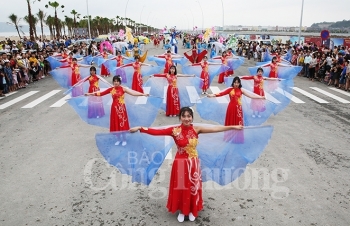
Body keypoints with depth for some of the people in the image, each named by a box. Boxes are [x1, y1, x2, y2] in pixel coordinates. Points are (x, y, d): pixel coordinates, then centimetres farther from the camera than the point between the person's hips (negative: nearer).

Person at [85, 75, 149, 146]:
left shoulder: (123, 89, -9)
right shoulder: (111, 89, 1)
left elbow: (132, 92, -18)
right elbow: (101, 93, 5)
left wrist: (143, 94, -30)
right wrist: (90, 94, 3)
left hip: (121, 108, -3)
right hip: (114, 108, 4)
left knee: (122, 123, 2)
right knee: (116, 124, 10)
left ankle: (124, 140, 18)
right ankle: (118, 139, 26)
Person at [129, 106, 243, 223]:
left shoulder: (196, 129, -8)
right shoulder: (175, 130, -12)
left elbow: (215, 129, -11)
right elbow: (156, 132, -17)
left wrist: (233, 127, -15)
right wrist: (140, 128, -26)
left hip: (193, 163, 1)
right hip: (180, 163, -1)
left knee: (193, 188, 15)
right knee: (180, 188, 12)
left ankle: (192, 211, 38)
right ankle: (182, 211, 35)